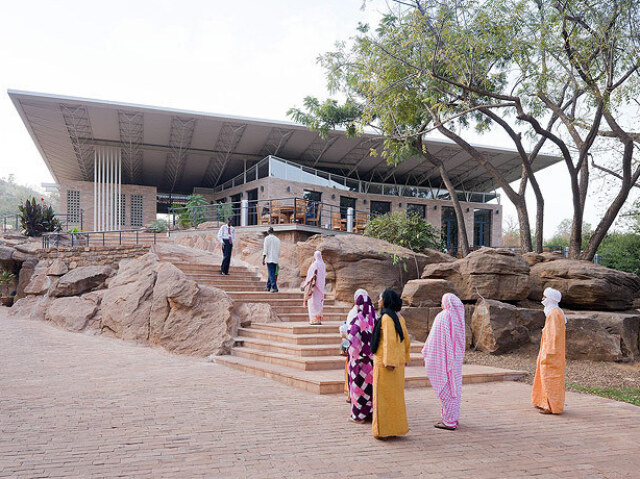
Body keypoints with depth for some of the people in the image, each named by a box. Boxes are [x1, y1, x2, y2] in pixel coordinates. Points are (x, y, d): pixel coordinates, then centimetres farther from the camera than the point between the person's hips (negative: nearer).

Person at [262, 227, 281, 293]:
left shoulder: (267, 238, -3)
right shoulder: (277, 239, 13)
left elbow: (265, 249, -9)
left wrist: (263, 258, -8)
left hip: (270, 259, -6)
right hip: (276, 259, 6)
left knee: (271, 274, -10)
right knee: (271, 274, 14)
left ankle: (274, 288, -18)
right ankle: (268, 287, 23)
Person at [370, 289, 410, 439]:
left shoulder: (386, 317, -16)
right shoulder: (399, 318, 10)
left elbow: (389, 340, -23)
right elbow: (406, 340, 14)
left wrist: (389, 362, -23)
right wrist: (405, 358, 19)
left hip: (385, 362, -9)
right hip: (398, 362, 9)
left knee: (384, 394, -1)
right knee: (396, 394, 14)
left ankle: (385, 428, 3)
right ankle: (397, 426, 20)